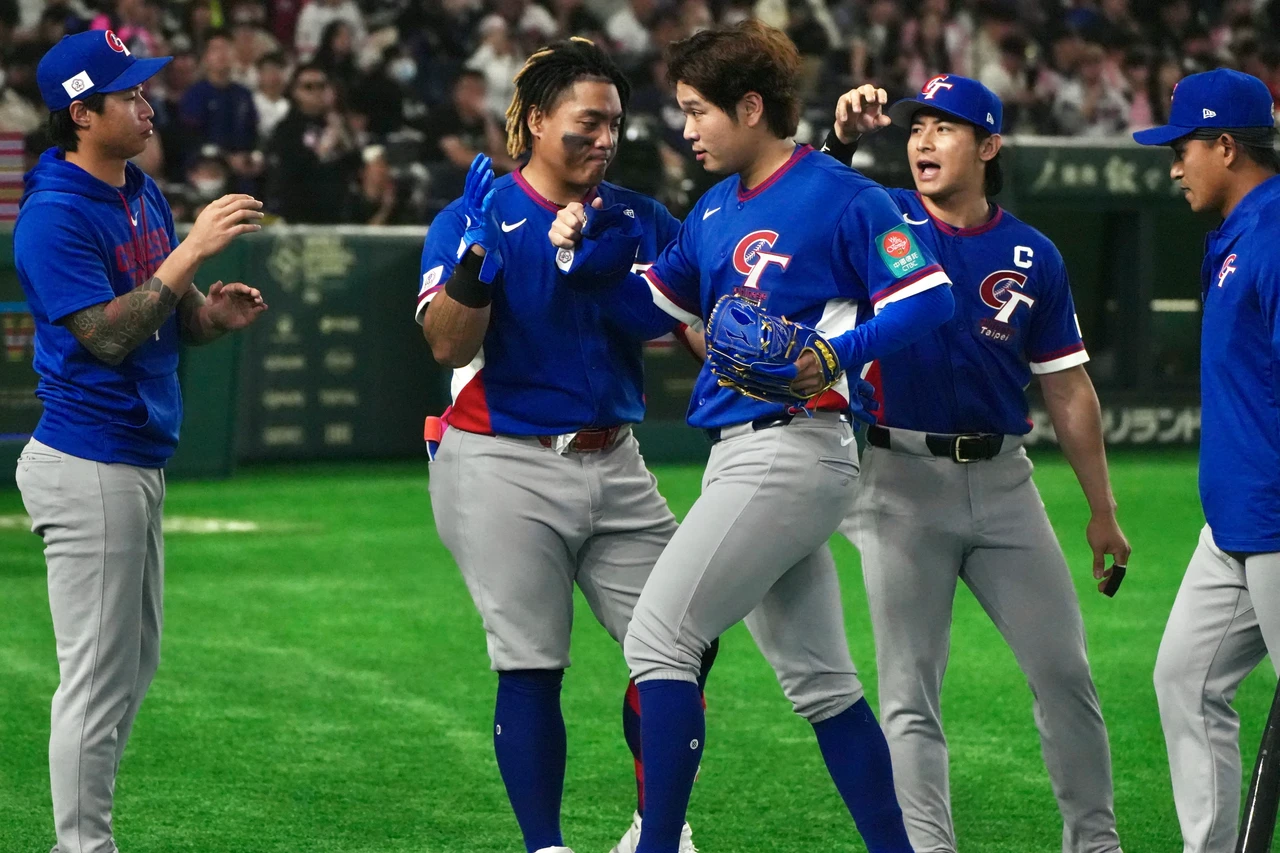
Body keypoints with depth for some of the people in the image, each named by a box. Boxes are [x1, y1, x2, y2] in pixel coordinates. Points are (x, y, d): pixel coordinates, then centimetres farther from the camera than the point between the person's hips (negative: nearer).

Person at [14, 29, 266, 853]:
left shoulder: (144, 193, 11)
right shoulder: (54, 215, -16)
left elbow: (171, 319, 16)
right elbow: (106, 336, -23)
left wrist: (214, 314, -6)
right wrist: (192, 251, -26)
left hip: (142, 460, 10)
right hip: (89, 467, -10)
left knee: (137, 662, 16)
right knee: (98, 675, -5)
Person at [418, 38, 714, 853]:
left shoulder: (641, 219, 8)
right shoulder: (476, 217, -5)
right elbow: (448, 344, -16)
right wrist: (475, 255, -32)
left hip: (614, 467, 5)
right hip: (505, 473, -5)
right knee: (532, 668, -5)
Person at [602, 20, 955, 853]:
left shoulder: (842, 197, -8)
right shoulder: (714, 211, 16)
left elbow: (930, 296, -13)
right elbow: (650, 301, 21)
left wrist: (837, 355, -25)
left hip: (791, 452, -9)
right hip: (743, 456, 9)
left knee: (659, 638, -11)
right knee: (817, 675, 12)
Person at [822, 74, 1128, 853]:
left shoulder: (1033, 255, 5)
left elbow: (1068, 388, 8)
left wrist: (1102, 510, 8)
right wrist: (841, 142, -33)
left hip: (1002, 477, 2)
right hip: (903, 478, -2)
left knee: (1064, 669, 4)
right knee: (911, 687, -2)